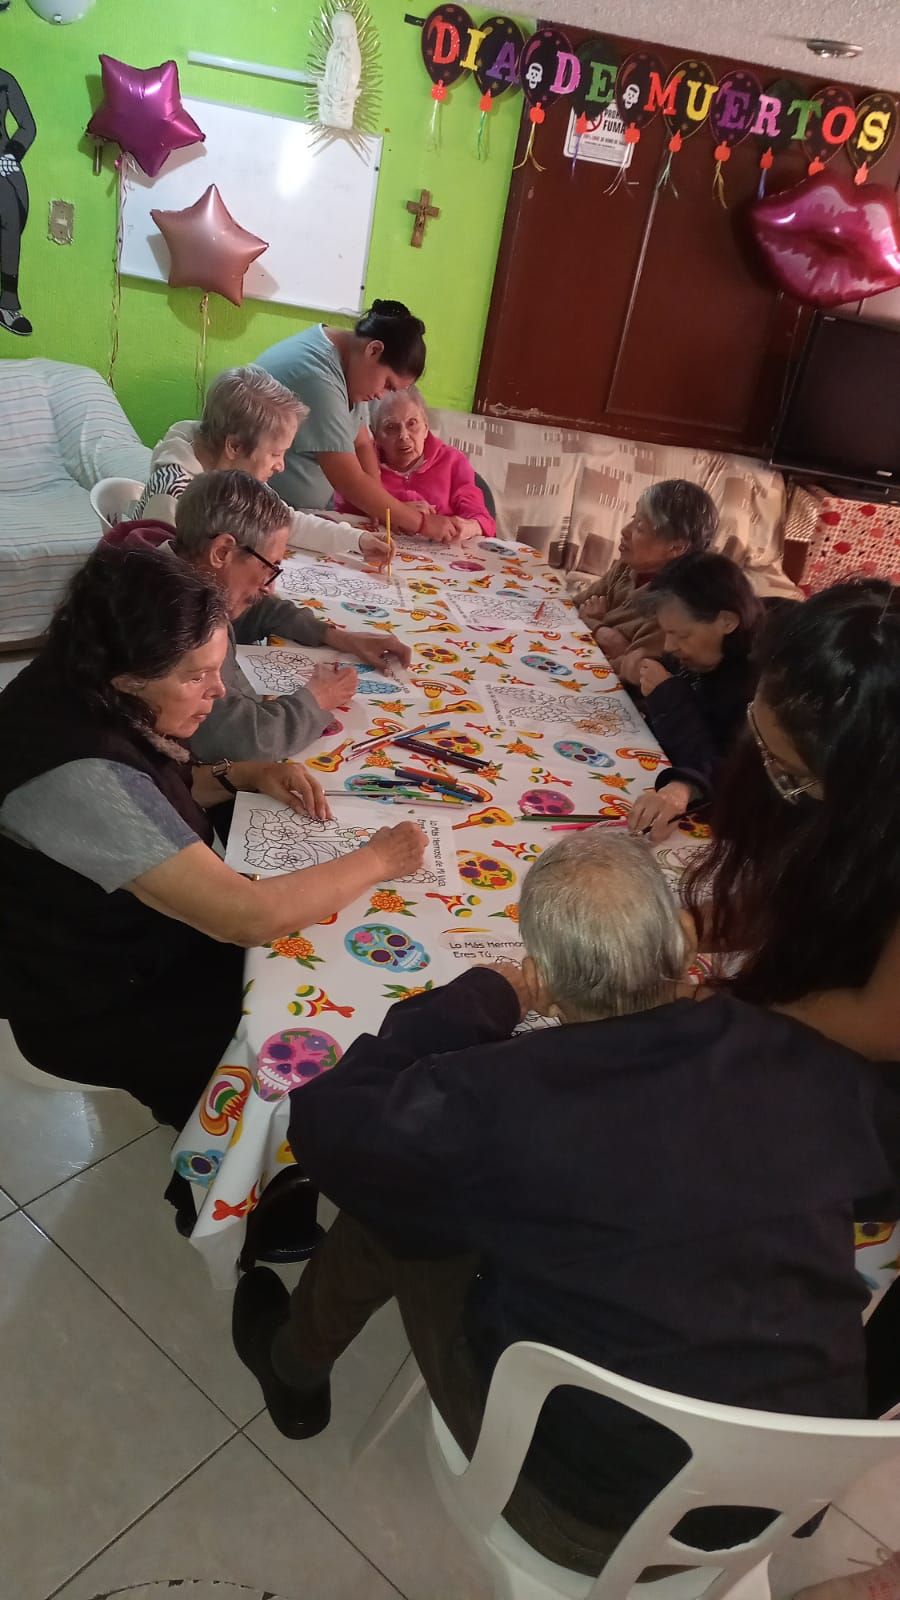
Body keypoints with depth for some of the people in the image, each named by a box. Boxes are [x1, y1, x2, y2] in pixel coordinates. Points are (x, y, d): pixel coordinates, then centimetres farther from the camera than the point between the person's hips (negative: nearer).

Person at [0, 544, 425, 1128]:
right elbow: (247, 917, -35)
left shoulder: (85, 699, -10)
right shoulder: (79, 775, -37)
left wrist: (245, 775, -5)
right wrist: (376, 860, -20)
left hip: (134, 937, 8)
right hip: (101, 1010, -8)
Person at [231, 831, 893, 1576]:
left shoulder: (497, 1097, -28)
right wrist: (693, 988, 11)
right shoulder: (815, 1057, -16)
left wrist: (491, 995, -5)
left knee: (389, 1210, 13)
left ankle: (294, 1372, 45)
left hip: (594, 1514, -4)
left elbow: (327, 1120, -11)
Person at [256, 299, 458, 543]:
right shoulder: (317, 376, -25)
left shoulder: (347, 364, 4)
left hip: (306, 515, 8)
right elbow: (351, 483, -26)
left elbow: (361, 444, 5)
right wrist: (422, 522, -18)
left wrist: (383, 510, -10)